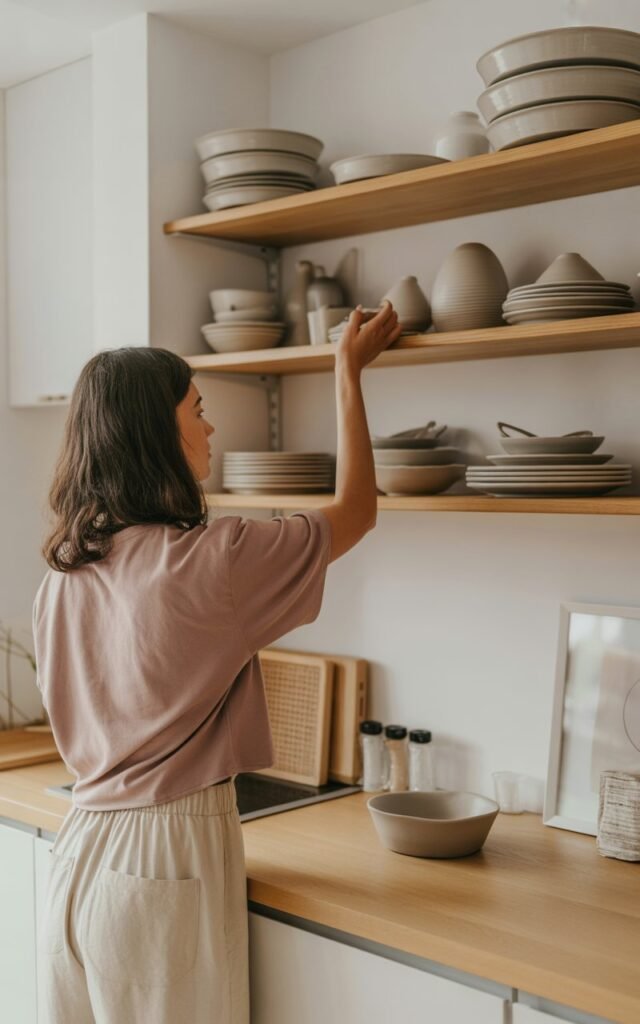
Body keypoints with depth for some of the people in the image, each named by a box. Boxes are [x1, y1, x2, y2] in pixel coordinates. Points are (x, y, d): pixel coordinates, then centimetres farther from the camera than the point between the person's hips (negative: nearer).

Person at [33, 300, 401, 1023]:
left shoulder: (62, 575, 3)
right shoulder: (208, 559, -18)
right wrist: (349, 372, 6)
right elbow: (356, 511, -3)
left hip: (81, 854, 7)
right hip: (166, 860, -7)